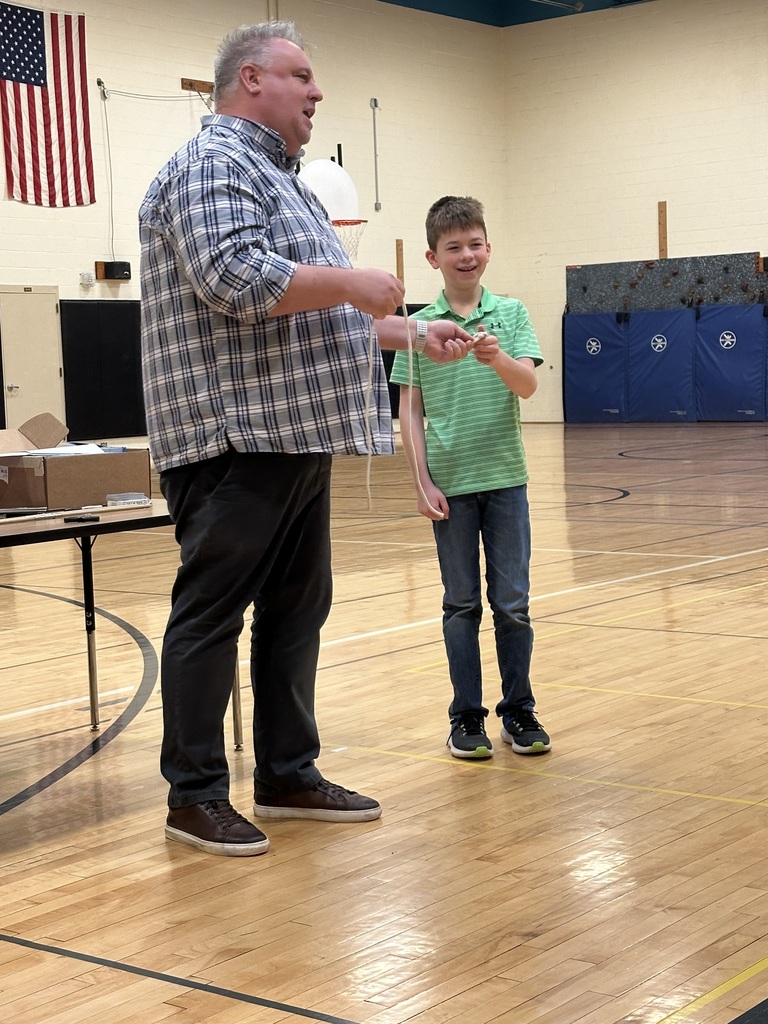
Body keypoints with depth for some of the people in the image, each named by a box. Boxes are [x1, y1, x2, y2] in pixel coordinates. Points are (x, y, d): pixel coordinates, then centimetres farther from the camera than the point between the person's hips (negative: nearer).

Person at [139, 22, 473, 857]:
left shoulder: (275, 178, 23)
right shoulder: (213, 165, -9)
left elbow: (313, 314, 27)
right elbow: (234, 279, -26)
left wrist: (415, 336, 21)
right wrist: (351, 282, -16)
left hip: (295, 441, 10)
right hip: (237, 438, -10)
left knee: (296, 608, 13)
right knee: (211, 613, -3)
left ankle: (288, 775, 22)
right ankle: (194, 796, 5)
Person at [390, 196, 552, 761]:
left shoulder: (511, 314, 2)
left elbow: (528, 385, -10)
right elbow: (411, 410, 1)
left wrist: (497, 358, -30)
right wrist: (422, 482, -4)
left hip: (506, 478, 1)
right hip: (450, 483, -1)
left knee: (513, 603, 4)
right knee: (462, 604, 8)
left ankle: (519, 712, 18)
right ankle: (467, 717, 17)